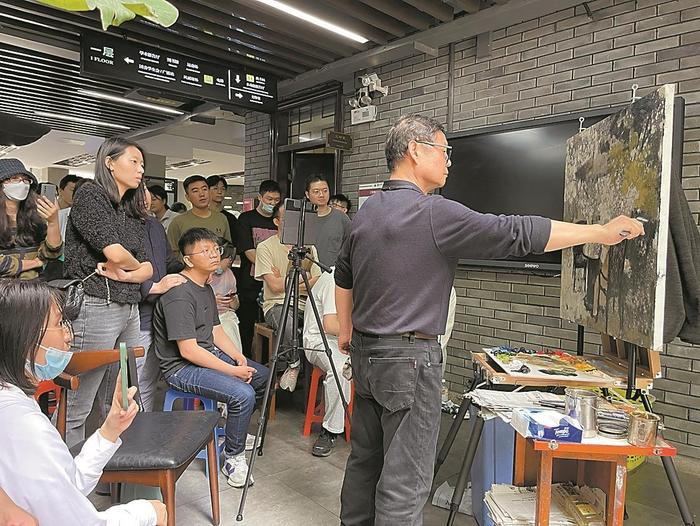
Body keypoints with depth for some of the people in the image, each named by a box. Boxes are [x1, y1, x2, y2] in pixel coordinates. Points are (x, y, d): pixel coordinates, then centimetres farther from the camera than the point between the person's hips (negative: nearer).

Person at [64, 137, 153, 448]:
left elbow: (147, 268, 11)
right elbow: (114, 251, -16)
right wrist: (135, 266, 4)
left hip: (129, 310, 8)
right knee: (77, 407, -2)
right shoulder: (89, 194, -3)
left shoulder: (133, 212, 18)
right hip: (96, 306, -7)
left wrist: (124, 274, -9)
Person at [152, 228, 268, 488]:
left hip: (209, 355, 10)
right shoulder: (179, 294, -22)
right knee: (243, 394, -26)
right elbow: (188, 351, -24)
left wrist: (239, 357, -2)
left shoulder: (206, 289, 10)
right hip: (182, 367, -10)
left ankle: (235, 430, 30)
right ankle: (233, 459, -4)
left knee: (262, 375, 13)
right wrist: (233, 371, -21)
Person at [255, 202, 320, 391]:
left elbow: (317, 283, 8)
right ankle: (293, 364, -6)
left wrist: (285, 281, -2)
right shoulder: (265, 247, 2)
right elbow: (275, 286, -8)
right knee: (290, 326, -37)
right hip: (277, 304, -4)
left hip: (305, 304, 4)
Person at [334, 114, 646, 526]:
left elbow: (343, 278, 18)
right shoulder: (434, 214, -17)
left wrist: (346, 331, 29)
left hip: (365, 352, 9)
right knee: (405, 478, 3)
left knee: (365, 459, 20)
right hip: (408, 358, -9)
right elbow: (518, 234, -15)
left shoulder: (366, 212, 9)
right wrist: (602, 232, -5)